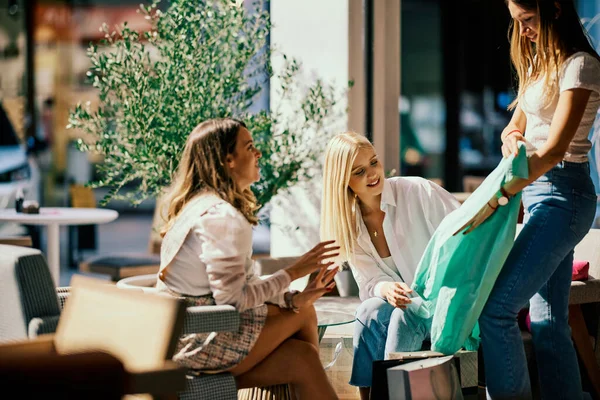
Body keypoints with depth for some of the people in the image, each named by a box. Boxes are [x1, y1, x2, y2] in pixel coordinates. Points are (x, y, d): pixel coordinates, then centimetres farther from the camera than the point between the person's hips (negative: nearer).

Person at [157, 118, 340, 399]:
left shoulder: (202, 205, 11)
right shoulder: (221, 215, -20)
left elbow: (241, 282, 11)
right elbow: (232, 297, -22)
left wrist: (294, 297, -1)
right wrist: (293, 272, -12)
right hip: (197, 342, -9)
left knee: (302, 356, 7)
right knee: (302, 314, 0)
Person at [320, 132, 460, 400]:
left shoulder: (417, 191, -13)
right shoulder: (349, 224, 1)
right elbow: (368, 284, -1)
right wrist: (384, 289, -26)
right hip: (407, 300, 4)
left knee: (402, 316, -31)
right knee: (369, 311, -26)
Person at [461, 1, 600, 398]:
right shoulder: (539, 64, 15)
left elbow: (554, 150, -21)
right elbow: (516, 126, 19)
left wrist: (496, 199, -26)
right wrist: (511, 137, -6)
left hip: (562, 195, -9)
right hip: (537, 190, 9)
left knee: (496, 307, -15)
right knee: (550, 323, 8)